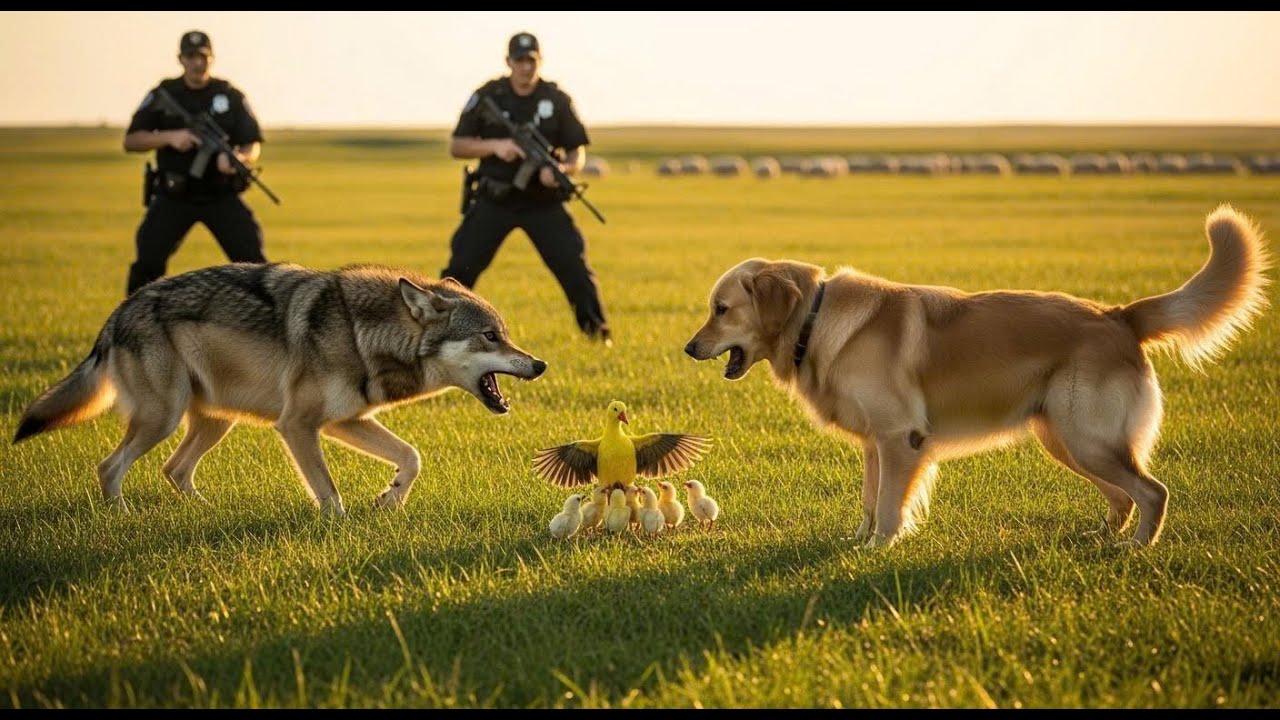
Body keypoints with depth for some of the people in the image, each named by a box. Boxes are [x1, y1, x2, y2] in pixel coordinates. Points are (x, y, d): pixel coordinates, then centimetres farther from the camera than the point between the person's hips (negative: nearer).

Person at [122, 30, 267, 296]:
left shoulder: (230, 96, 0)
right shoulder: (163, 96, 0)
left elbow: (253, 145, 1)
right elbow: (130, 141, -1)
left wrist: (240, 158, -24)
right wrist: (169, 137, -18)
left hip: (221, 196, 0)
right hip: (173, 197, 0)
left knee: (251, 259, -8)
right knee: (148, 261, -10)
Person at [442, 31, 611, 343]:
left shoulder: (557, 100, -3)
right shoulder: (487, 97, -4)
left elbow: (578, 153, 1)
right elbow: (456, 146, -1)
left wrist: (560, 169, -22)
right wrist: (494, 146, -19)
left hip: (543, 203, 0)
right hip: (494, 201, 0)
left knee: (574, 267, -8)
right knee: (461, 268, -4)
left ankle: (597, 333, 5)